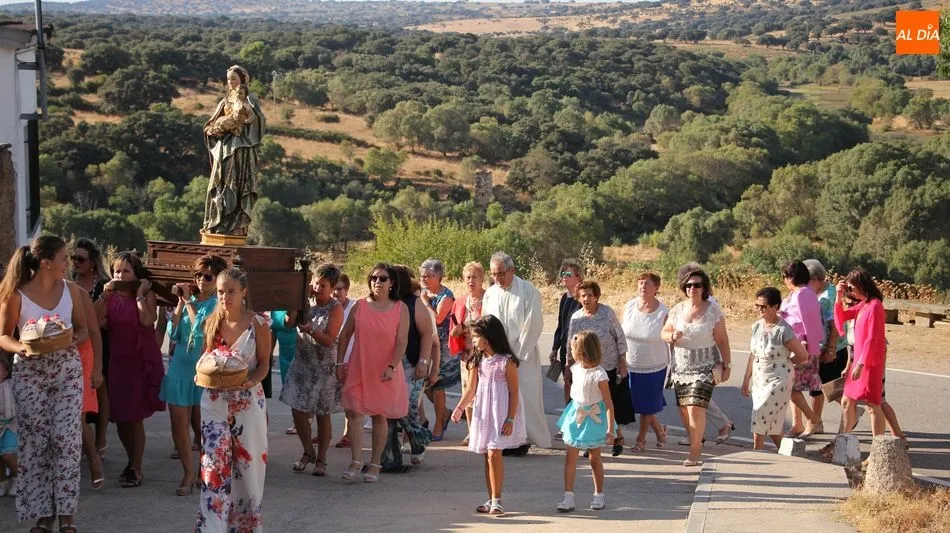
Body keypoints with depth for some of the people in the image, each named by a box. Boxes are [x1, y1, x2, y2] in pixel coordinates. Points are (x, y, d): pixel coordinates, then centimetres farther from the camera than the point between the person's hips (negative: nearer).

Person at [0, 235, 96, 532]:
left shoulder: (72, 290, -1)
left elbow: (83, 329, 10)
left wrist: (74, 339, -13)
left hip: (67, 370, 2)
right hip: (30, 372, -2)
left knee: (66, 439, -3)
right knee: (34, 442, 2)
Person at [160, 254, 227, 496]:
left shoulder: (218, 306, -6)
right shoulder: (188, 301, 8)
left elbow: (201, 331, -19)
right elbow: (173, 333, 1)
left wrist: (188, 302, -12)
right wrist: (180, 303, -5)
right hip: (180, 367, 5)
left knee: (201, 424, 3)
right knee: (179, 421, 2)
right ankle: (189, 472, 13)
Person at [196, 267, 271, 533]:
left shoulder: (258, 324, -7)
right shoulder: (212, 322, 2)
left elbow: (264, 364, -2)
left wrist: (251, 381, -21)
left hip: (248, 401, -2)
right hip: (215, 402, 2)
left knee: (247, 464, 6)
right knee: (214, 466, -6)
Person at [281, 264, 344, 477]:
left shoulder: (335, 308, -9)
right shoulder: (306, 301, 4)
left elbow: (328, 340, -15)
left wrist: (310, 330, -30)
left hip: (324, 367, -4)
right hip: (302, 362, 4)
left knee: (323, 415, 3)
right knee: (297, 410, 3)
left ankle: (321, 459, 14)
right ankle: (308, 452, 24)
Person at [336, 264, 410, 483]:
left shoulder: (400, 309, -2)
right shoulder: (360, 307, 2)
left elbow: (402, 341, -8)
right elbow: (345, 335, 8)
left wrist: (392, 367, -19)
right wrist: (340, 363, 3)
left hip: (385, 372, -1)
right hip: (358, 369, 1)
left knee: (380, 416, 7)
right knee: (354, 413, -7)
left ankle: (375, 464, 16)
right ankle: (356, 461, -1)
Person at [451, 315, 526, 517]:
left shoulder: (507, 362, -11)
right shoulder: (478, 361, 7)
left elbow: (514, 392, -10)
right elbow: (471, 389, 9)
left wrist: (510, 419, -14)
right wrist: (459, 408, -4)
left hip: (501, 413, -6)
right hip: (483, 412, 6)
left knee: (494, 454, -12)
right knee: (487, 456, 8)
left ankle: (496, 501, -6)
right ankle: (491, 500, 15)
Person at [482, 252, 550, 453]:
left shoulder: (528, 291, -6)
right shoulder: (489, 294, 8)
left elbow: (533, 325, -8)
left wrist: (518, 354, -10)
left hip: (523, 355, -4)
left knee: (526, 397, -4)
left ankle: (525, 438, 6)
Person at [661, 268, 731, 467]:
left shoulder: (713, 311, -5)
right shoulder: (678, 309, 5)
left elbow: (722, 341, -1)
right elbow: (664, 333, 9)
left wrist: (727, 365, -2)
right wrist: (673, 336, -13)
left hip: (705, 367, -4)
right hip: (681, 367, 4)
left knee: (695, 407, -15)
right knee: (683, 409, 5)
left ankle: (695, 452, -7)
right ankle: (696, 442, 25)